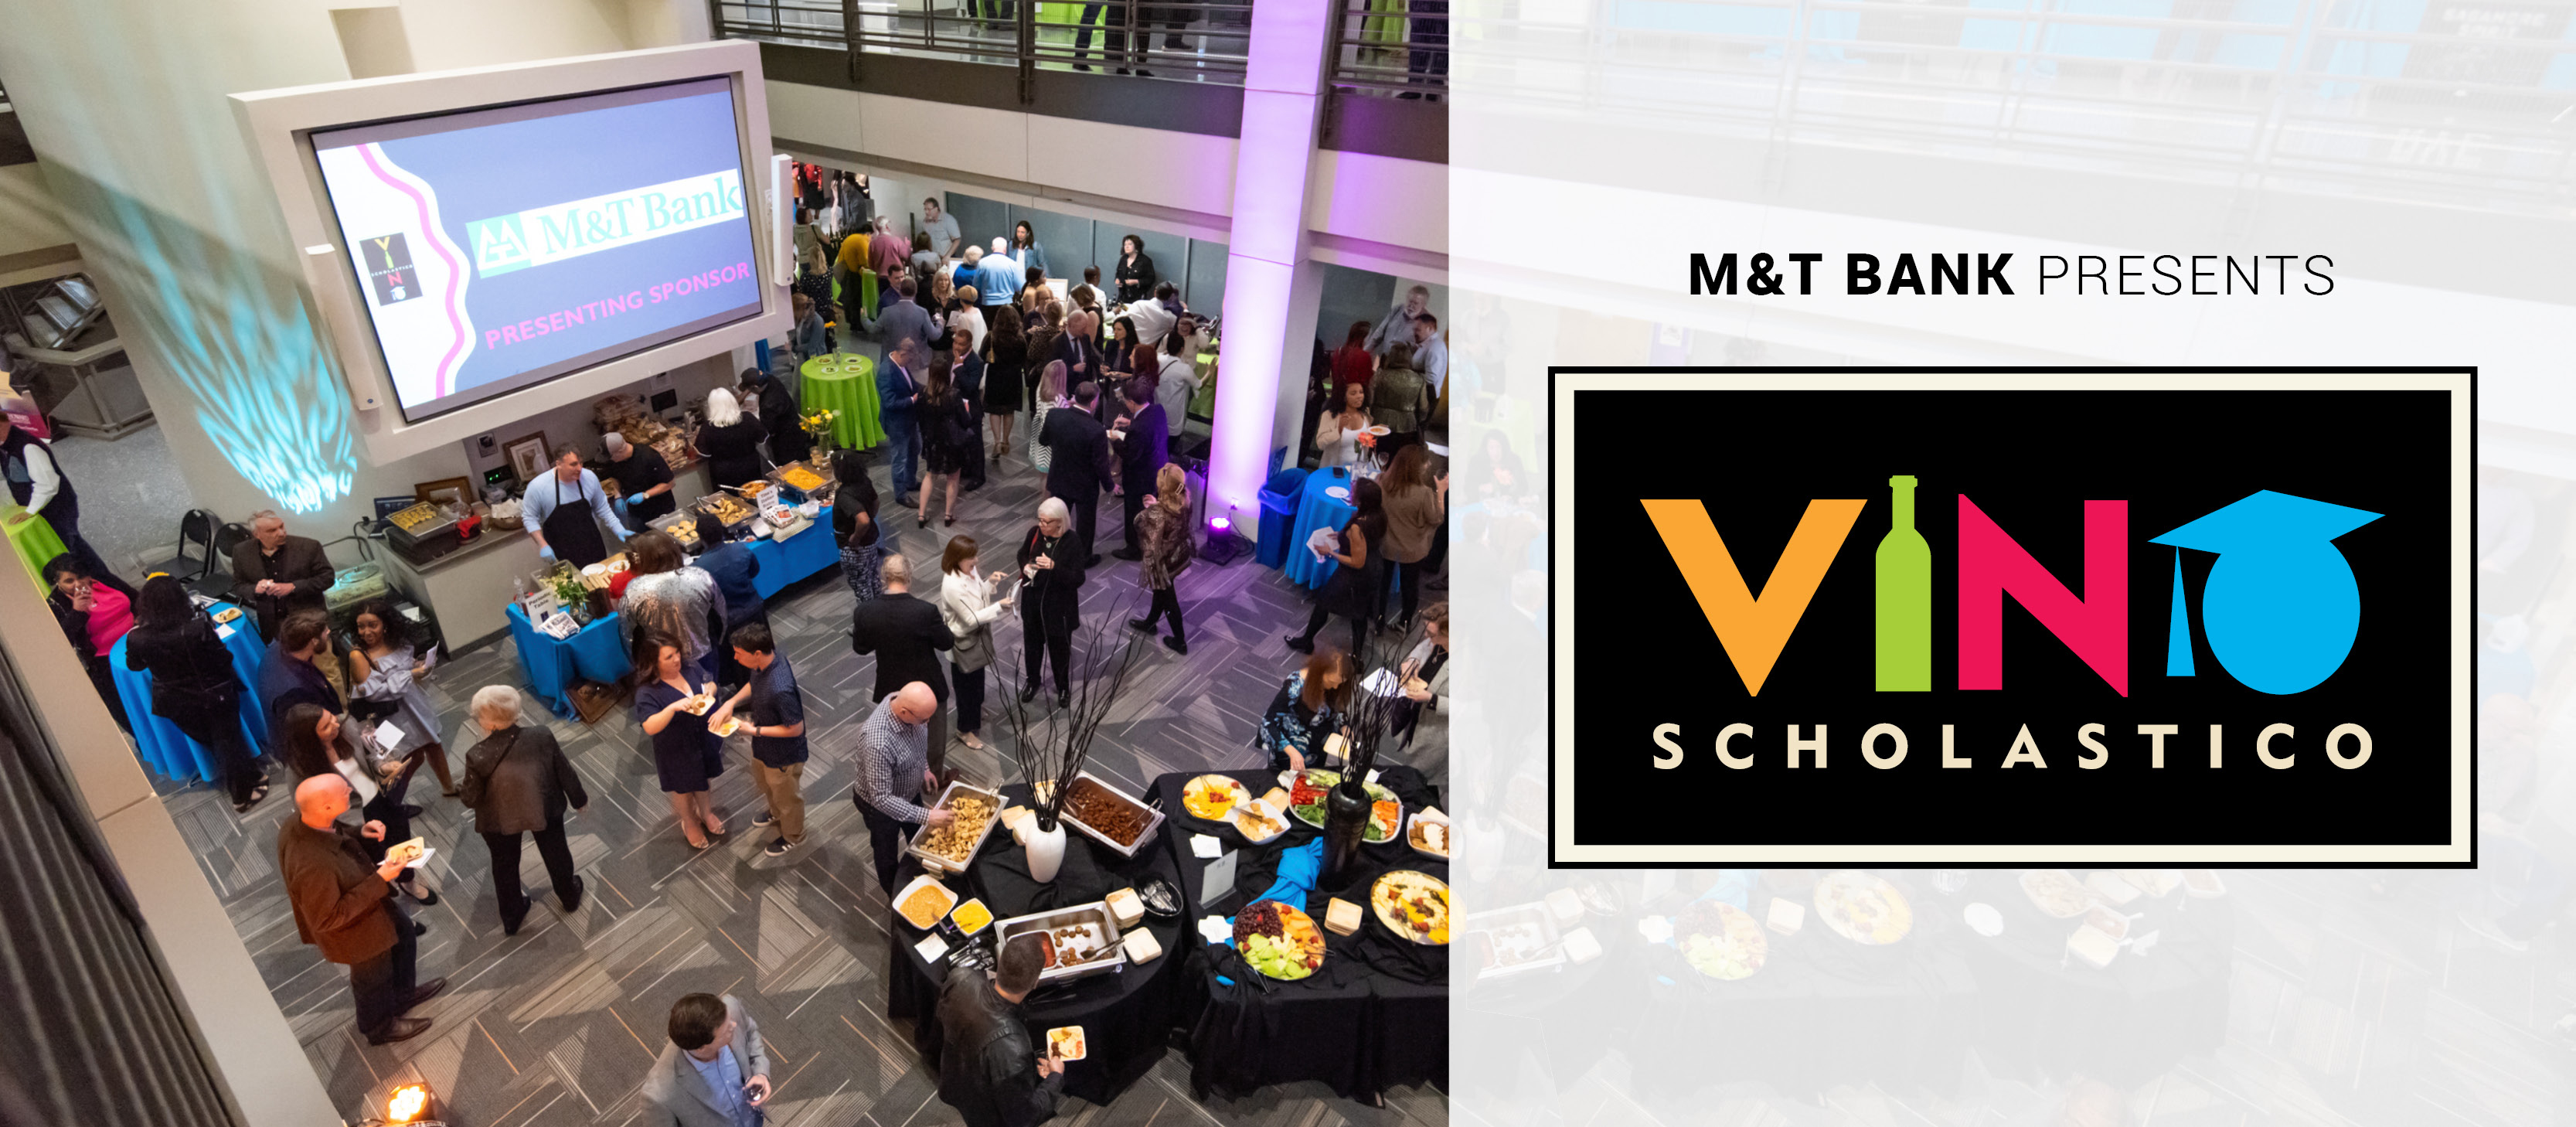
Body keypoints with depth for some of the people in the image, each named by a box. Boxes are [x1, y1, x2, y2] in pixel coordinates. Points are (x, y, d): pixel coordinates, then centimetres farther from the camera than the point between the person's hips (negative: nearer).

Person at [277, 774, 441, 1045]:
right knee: (374, 978, 23)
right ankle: (380, 1028, 54)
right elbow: (328, 918, -34)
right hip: (357, 933, -8)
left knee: (404, 933, 32)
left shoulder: (301, 821, -22)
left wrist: (360, 833, -16)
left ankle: (403, 993, 60)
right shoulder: (312, 866, -47)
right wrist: (379, 880, -35)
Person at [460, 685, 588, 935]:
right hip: (546, 808, 1)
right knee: (556, 853, 28)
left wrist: (463, 790, 6)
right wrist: (579, 798, 6)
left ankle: (511, 919, 48)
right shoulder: (542, 736, -27)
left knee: (505, 865, 27)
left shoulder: (478, 757, -32)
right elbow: (565, 772, -12)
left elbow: (471, 800, -18)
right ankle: (570, 897, 53)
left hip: (500, 819, -1)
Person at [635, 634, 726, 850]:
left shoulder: (689, 668, -13)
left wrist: (709, 689, -20)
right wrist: (673, 707, -49)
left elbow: (711, 683, 3)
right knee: (683, 788, 21)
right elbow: (650, 727, -36)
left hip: (704, 738, 4)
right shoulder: (647, 692, -28)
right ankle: (689, 823, 49)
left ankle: (705, 812, 56)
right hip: (676, 750, -4)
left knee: (702, 777, 29)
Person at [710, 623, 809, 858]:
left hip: (783, 754, -8)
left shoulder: (781, 688, -43)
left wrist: (755, 730, -24)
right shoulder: (763, 663, -17)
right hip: (763, 747, 8)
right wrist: (732, 702, -10)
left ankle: (793, 836, 48)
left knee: (786, 796, 21)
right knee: (765, 782, 35)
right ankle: (777, 813, 65)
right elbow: (753, 684, 6)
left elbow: (796, 729, -31)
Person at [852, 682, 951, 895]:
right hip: (881, 805, -7)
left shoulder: (906, 702, -23)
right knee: (887, 853, 23)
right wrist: (927, 816, -39)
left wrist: (924, 768, 8)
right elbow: (882, 799, -38)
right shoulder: (878, 743, -45)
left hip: (910, 793, 7)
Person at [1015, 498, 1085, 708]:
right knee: (1033, 643, 23)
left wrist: (1054, 566, -39)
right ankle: (1032, 681, 47)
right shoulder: (1035, 533, -10)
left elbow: (1077, 579, -25)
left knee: (1060, 647, 14)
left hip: (1059, 605, -4)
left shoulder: (1072, 543, -23)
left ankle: (1063, 688, 38)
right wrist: (1025, 566, -11)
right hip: (1032, 601, 4)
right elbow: (1023, 554, 12)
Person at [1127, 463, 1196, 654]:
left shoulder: (1158, 513, -38)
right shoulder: (1185, 500, -15)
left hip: (1164, 560, -7)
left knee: (1167, 598, 17)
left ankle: (1180, 642, 35)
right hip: (1180, 553, 7)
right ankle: (1150, 622, 59)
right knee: (1161, 590, 32)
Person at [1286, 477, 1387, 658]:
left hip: (1356, 577, -7)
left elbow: (1357, 562, -28)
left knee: (1323, 603, 18)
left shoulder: (1357, 527, -36)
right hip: (1375, 570, 7)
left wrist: (1330, 553, -20)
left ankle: (1306, 642, 41)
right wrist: (1344, 537, 6)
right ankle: (1357, 654, 39)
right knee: (1359, 614, 25)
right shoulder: (1379, 516, -12)